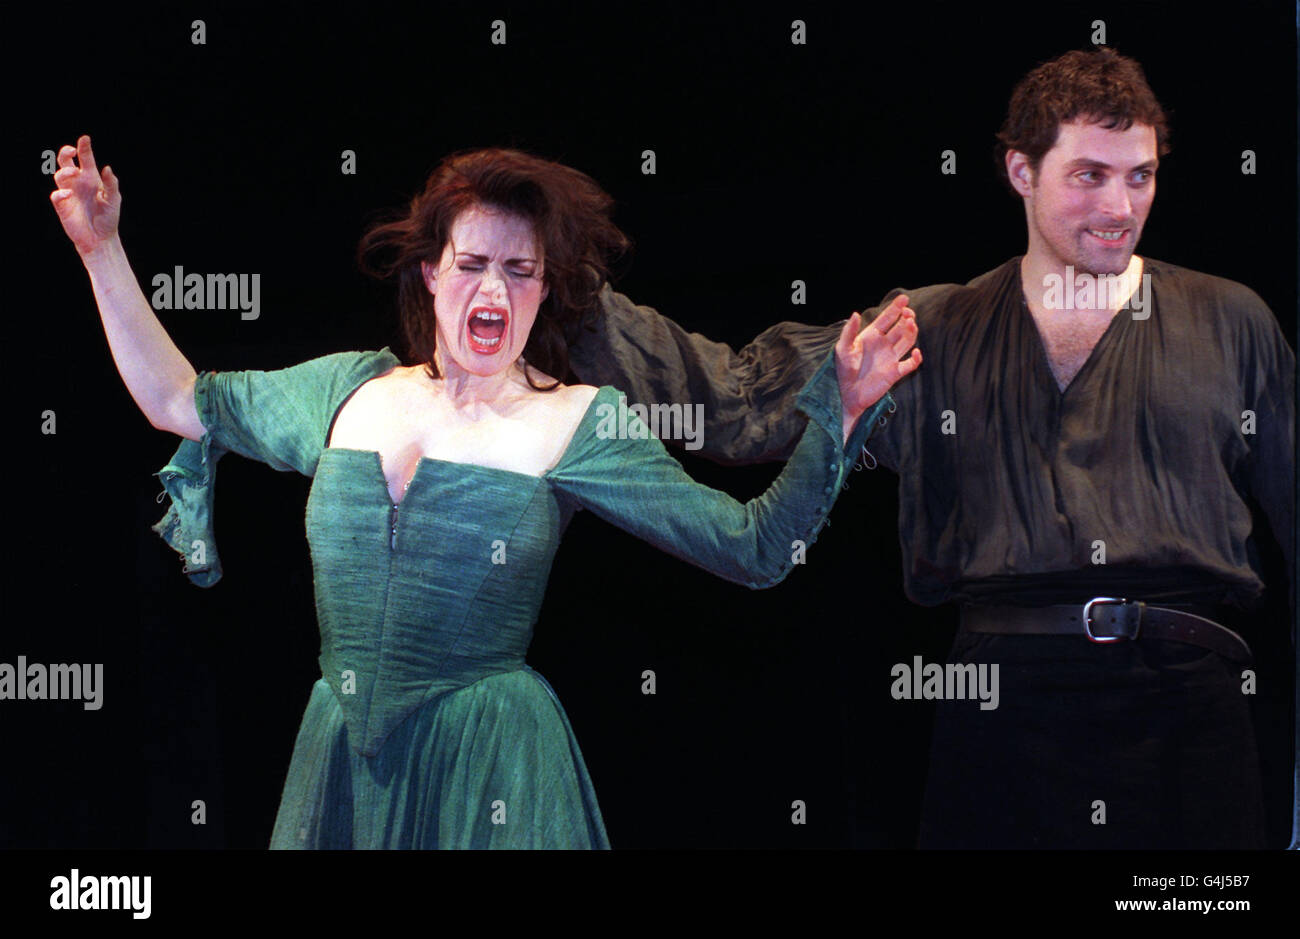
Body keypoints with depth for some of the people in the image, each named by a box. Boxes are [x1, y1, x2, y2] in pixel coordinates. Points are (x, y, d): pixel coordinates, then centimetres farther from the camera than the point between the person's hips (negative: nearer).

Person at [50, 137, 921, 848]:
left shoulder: (580, 424, -2)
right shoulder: (354, 389, 9)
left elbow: (756, 547, -4)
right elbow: (181, 401, 18)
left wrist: (842, 414, -14)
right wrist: (104, 250, 15)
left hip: (489, 759, -4)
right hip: (343, 753, 4)